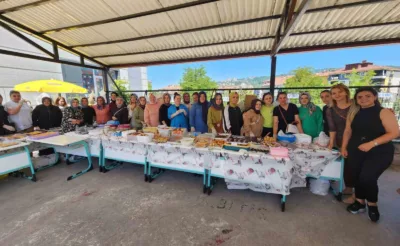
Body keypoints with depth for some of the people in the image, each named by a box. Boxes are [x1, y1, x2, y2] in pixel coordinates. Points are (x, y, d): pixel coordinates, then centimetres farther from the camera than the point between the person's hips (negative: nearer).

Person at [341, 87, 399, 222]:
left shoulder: (384, 112, -7)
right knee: (357, 177, 6)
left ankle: (372, 204, 17)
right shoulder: (353, 113, 4)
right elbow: (348, 131, 9)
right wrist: (344, 147, 5)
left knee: (367, 178, -12)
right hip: (356, 152, 4)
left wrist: (372, 144, -21)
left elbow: (394, 133, -12)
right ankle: (360, 202, 28)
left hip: (379, 153, -3)